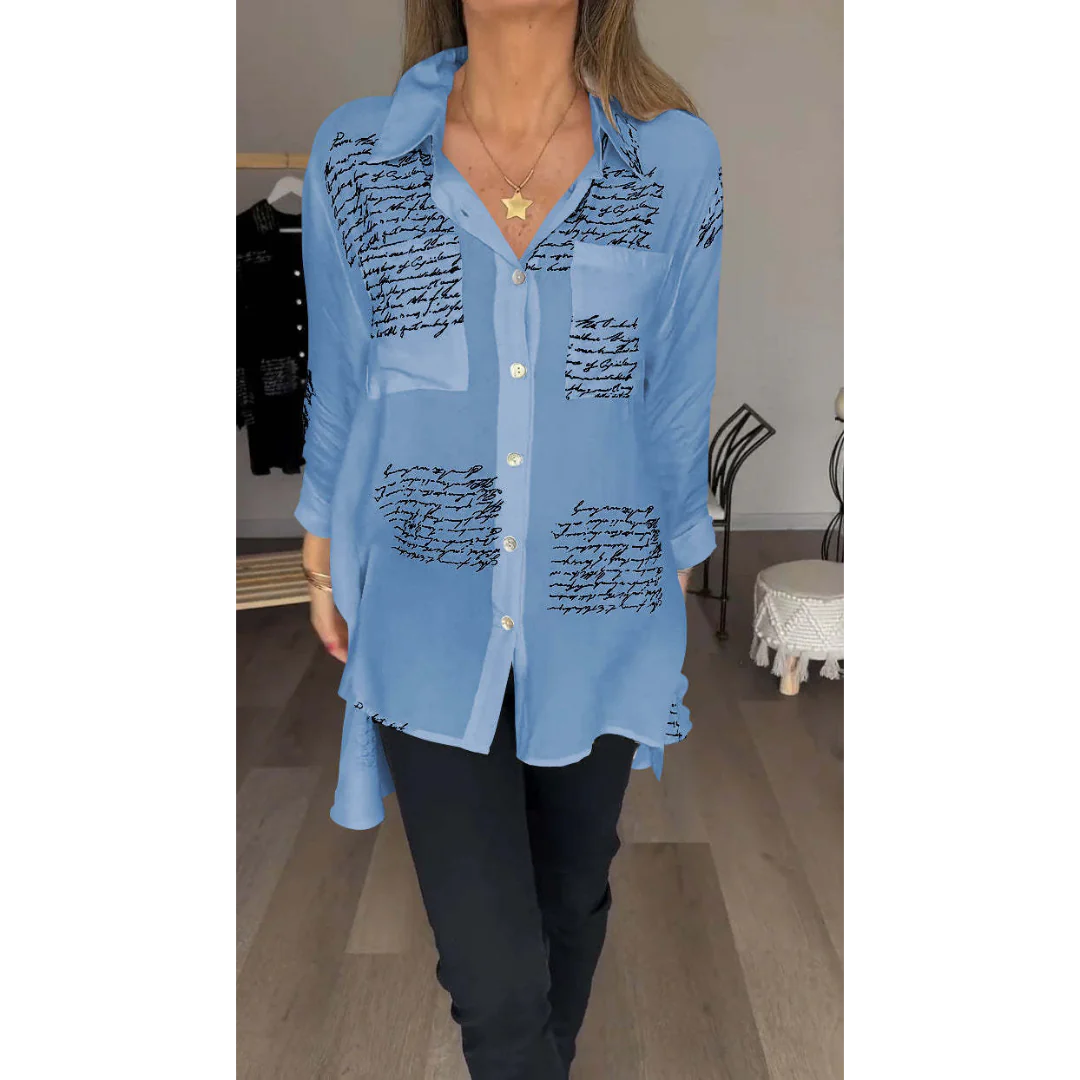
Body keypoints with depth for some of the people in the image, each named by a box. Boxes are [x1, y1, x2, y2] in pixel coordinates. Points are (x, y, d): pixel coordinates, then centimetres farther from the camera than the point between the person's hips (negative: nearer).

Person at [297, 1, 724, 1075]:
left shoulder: (677, 161, -6)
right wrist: (324, 563, 12)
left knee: (571, 897, 22)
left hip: (598, 623, 2)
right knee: (491, 971, 1)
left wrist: (674, 581, 9)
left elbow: (677, 400, 2)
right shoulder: (354, 157, -5)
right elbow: (338, 388, 5)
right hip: (430, 629, -1)